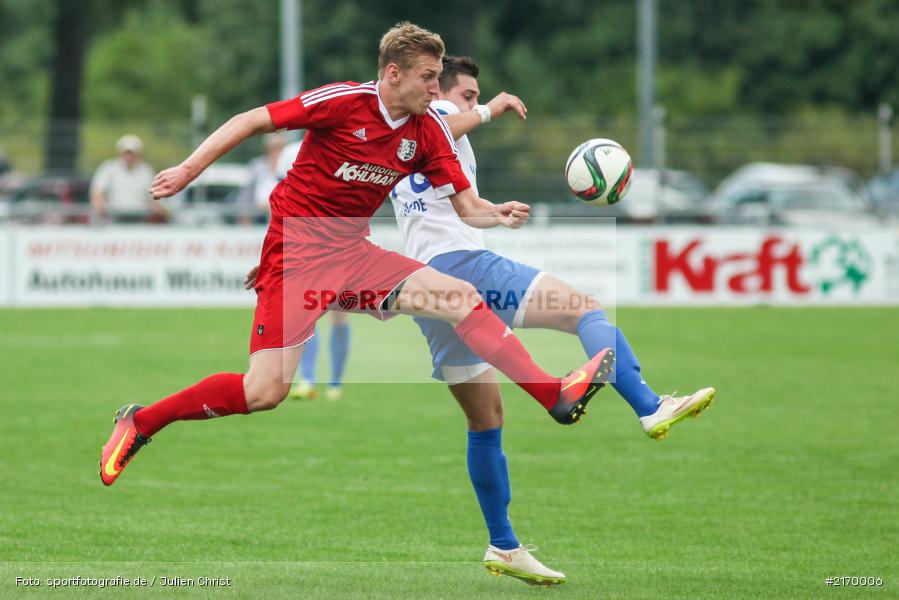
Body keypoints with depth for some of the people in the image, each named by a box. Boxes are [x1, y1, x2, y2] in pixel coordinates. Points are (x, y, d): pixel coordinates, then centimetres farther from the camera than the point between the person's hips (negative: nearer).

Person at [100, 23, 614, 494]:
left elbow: (466, 206, 3)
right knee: (266, 392, -15)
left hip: (353, 254, 6)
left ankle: (558, 396, -4)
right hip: (297, 254, -6)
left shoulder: (428, 131, 2)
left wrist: (498, 214, -19)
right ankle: (139, 424, 2)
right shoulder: (344, 102, -16)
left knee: (464, 298, -6)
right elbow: (252, 121, -11)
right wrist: (190, 169, -17)